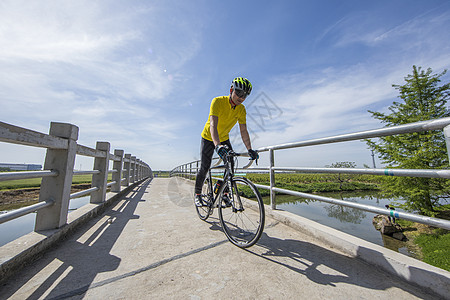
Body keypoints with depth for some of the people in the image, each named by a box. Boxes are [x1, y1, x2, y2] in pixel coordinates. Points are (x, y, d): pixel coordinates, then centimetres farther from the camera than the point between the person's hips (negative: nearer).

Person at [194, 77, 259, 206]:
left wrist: (249, 149, -27)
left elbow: (243, 130, -15)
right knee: (205, 166, -8)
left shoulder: (241, 109, -13)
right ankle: (197, 193, 15)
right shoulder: (218, 101, -27)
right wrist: (217, 145, -54)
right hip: (209, 138, -4)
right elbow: (213, 125, -40)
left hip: (224, 139, 4)